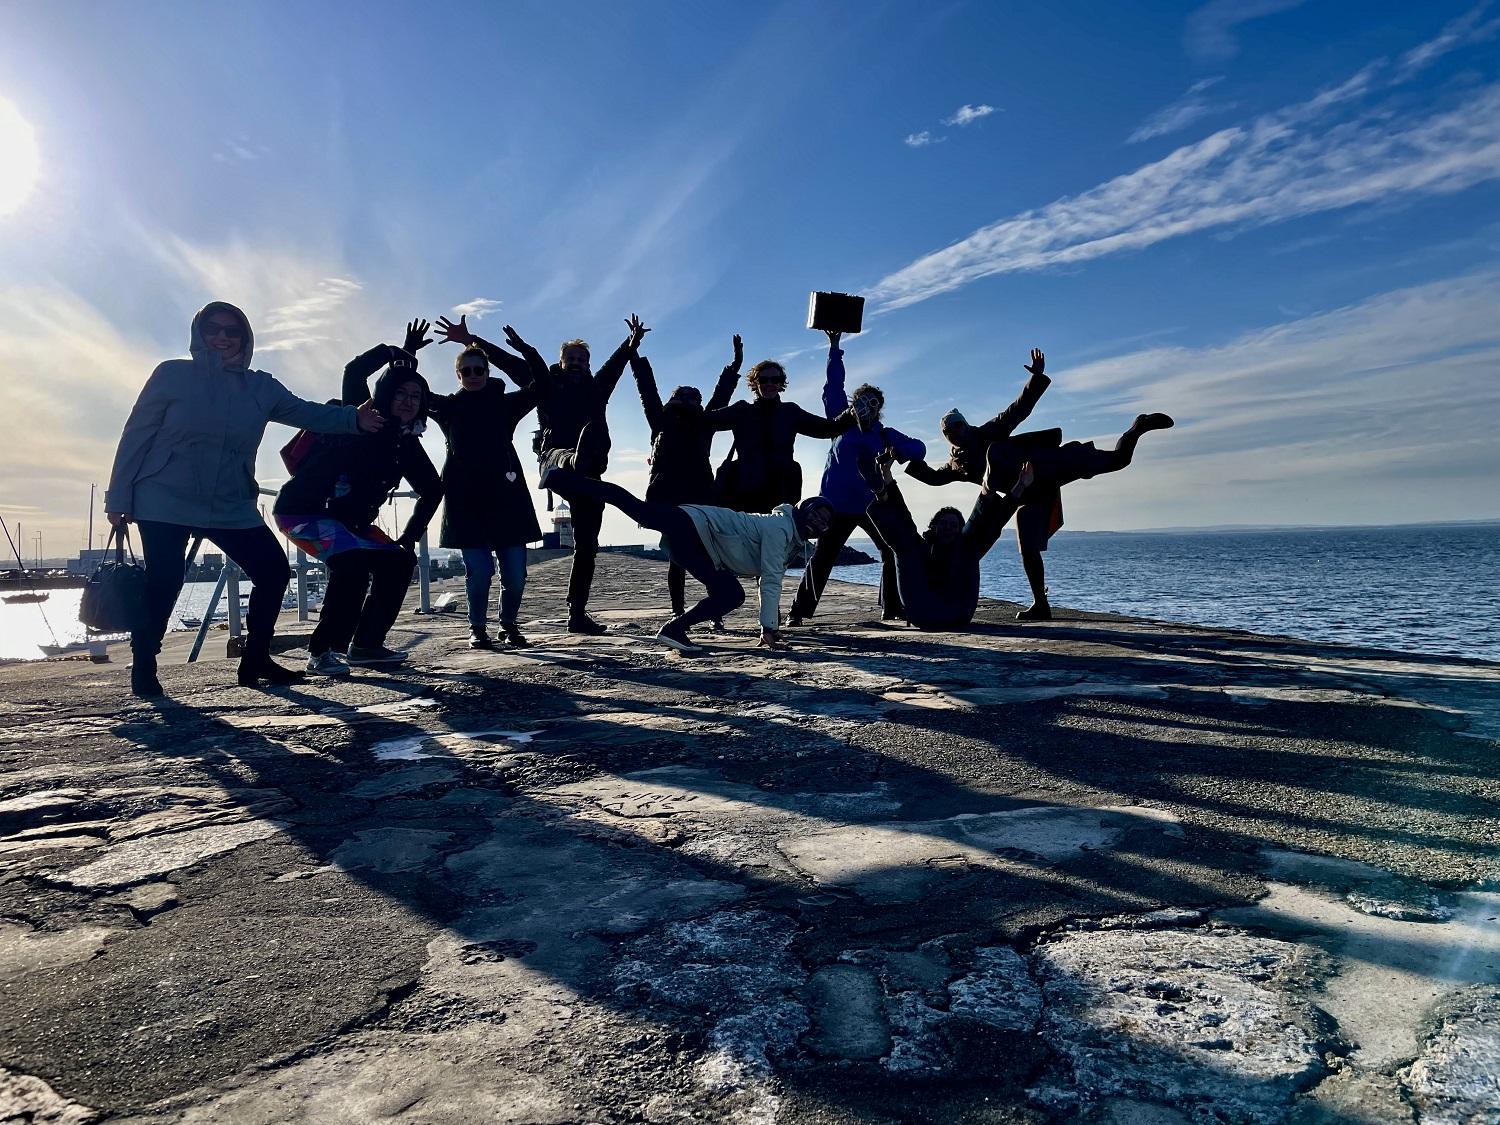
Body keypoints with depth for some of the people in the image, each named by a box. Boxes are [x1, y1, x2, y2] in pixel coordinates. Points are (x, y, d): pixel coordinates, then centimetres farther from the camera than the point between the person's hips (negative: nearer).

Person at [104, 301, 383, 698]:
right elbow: (136, 435, -2)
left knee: (274, 571, -4)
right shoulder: (173, 375, -2)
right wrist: (119, 497, -5)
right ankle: (143, 668, 14)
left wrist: (352, 418, -22)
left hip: (232, 508, 4)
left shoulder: (261, 387, 7)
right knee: (163, 585, -8)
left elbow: (305, 412, -1)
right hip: (165, 504, -4)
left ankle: (255, 661, 11)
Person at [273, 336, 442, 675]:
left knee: (398, 561, -1)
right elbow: (355, 371, -29)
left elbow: (431, 490, 14)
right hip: (302, 509, -7)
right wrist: (402, 351, -19)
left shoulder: (407, 445, 5)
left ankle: (366, 644, 8)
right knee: (352, 562, -27)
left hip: (348, 519, 8)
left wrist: (409, 538, 7)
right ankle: (322, 651, -19)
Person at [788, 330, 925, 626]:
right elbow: (834, 387, 1)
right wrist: (834, 348, -2)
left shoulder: (885, 434, 6)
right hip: (837, 504, -2)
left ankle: (892, 608, 9)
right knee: (823, 557, -2)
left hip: (872, 504, 2)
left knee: (893, 551, -2)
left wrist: (899, 452, -22)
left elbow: (919, 449, 0)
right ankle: (800, 610, 3)